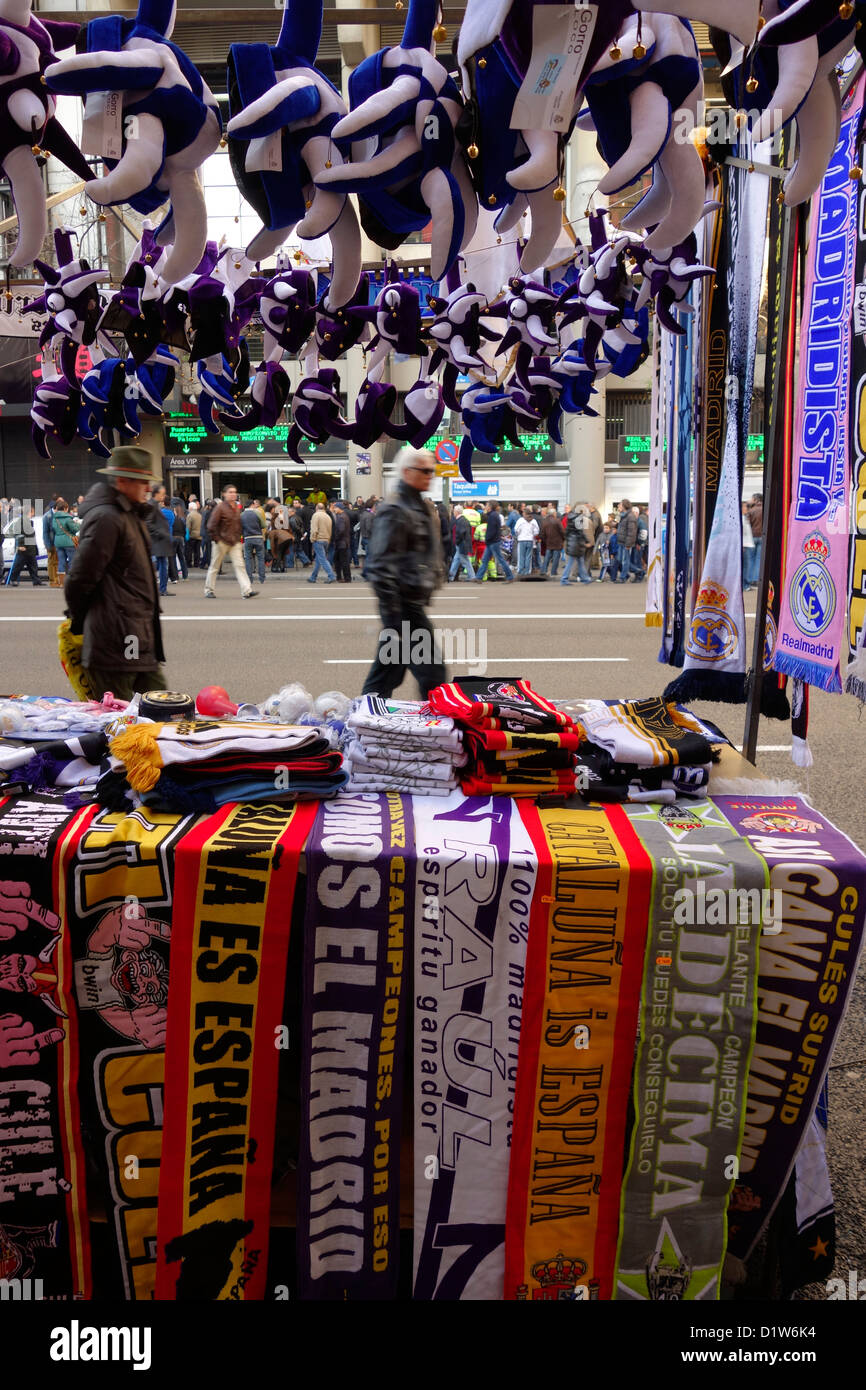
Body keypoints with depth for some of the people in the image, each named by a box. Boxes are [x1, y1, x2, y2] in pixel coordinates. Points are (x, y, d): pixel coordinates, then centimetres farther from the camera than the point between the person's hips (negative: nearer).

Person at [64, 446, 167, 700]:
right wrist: (78, 619, -1)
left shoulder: (132, 515, 17)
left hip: (141, 641, 10)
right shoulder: (107, 518, -16)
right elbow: (81, 577, -16)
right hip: (116, 642, -10)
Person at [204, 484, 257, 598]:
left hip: (235, 542, 5)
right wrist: (216, 539, -13)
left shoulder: (236, 507, 10)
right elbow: (211, 525, -12)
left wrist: (239, 537, 13)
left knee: (239, 565, -7)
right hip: (222, 542, -5)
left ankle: (247, 590, -15)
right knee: (215, 566, 6)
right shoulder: (220, 507, -9)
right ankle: (208, 590, 19)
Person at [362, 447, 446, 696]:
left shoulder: (425, 508, 17)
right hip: (404, 603, -10)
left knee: (389, 668, 14)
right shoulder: (394, 511, -13)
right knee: (431, 672, -7)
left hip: (416, 600, 10)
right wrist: (393, 615, -22)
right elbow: (381, 566, -19)